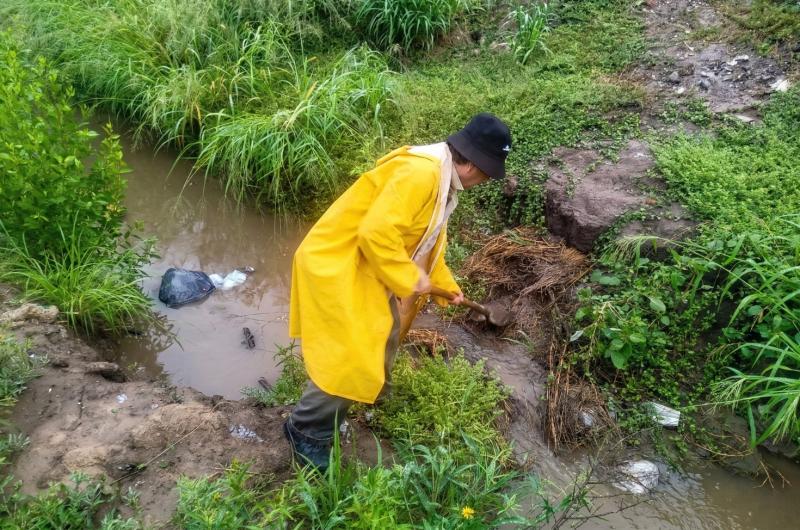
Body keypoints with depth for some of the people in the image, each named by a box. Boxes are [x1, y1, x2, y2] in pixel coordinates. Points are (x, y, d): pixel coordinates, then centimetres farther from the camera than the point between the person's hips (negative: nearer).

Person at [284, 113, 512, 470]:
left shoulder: (442, 178, 10)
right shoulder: (419, 173, -26)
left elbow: (430, 241, 23)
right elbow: (376, 233, -33)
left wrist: (448, 287, 31)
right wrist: (410, 279, -20)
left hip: (364, 267, 10)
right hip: (334, 263, -10)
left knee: (386, 331, 25)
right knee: (355, 359, -10)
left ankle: (374, 392, 50)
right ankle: (307, 430, 11)